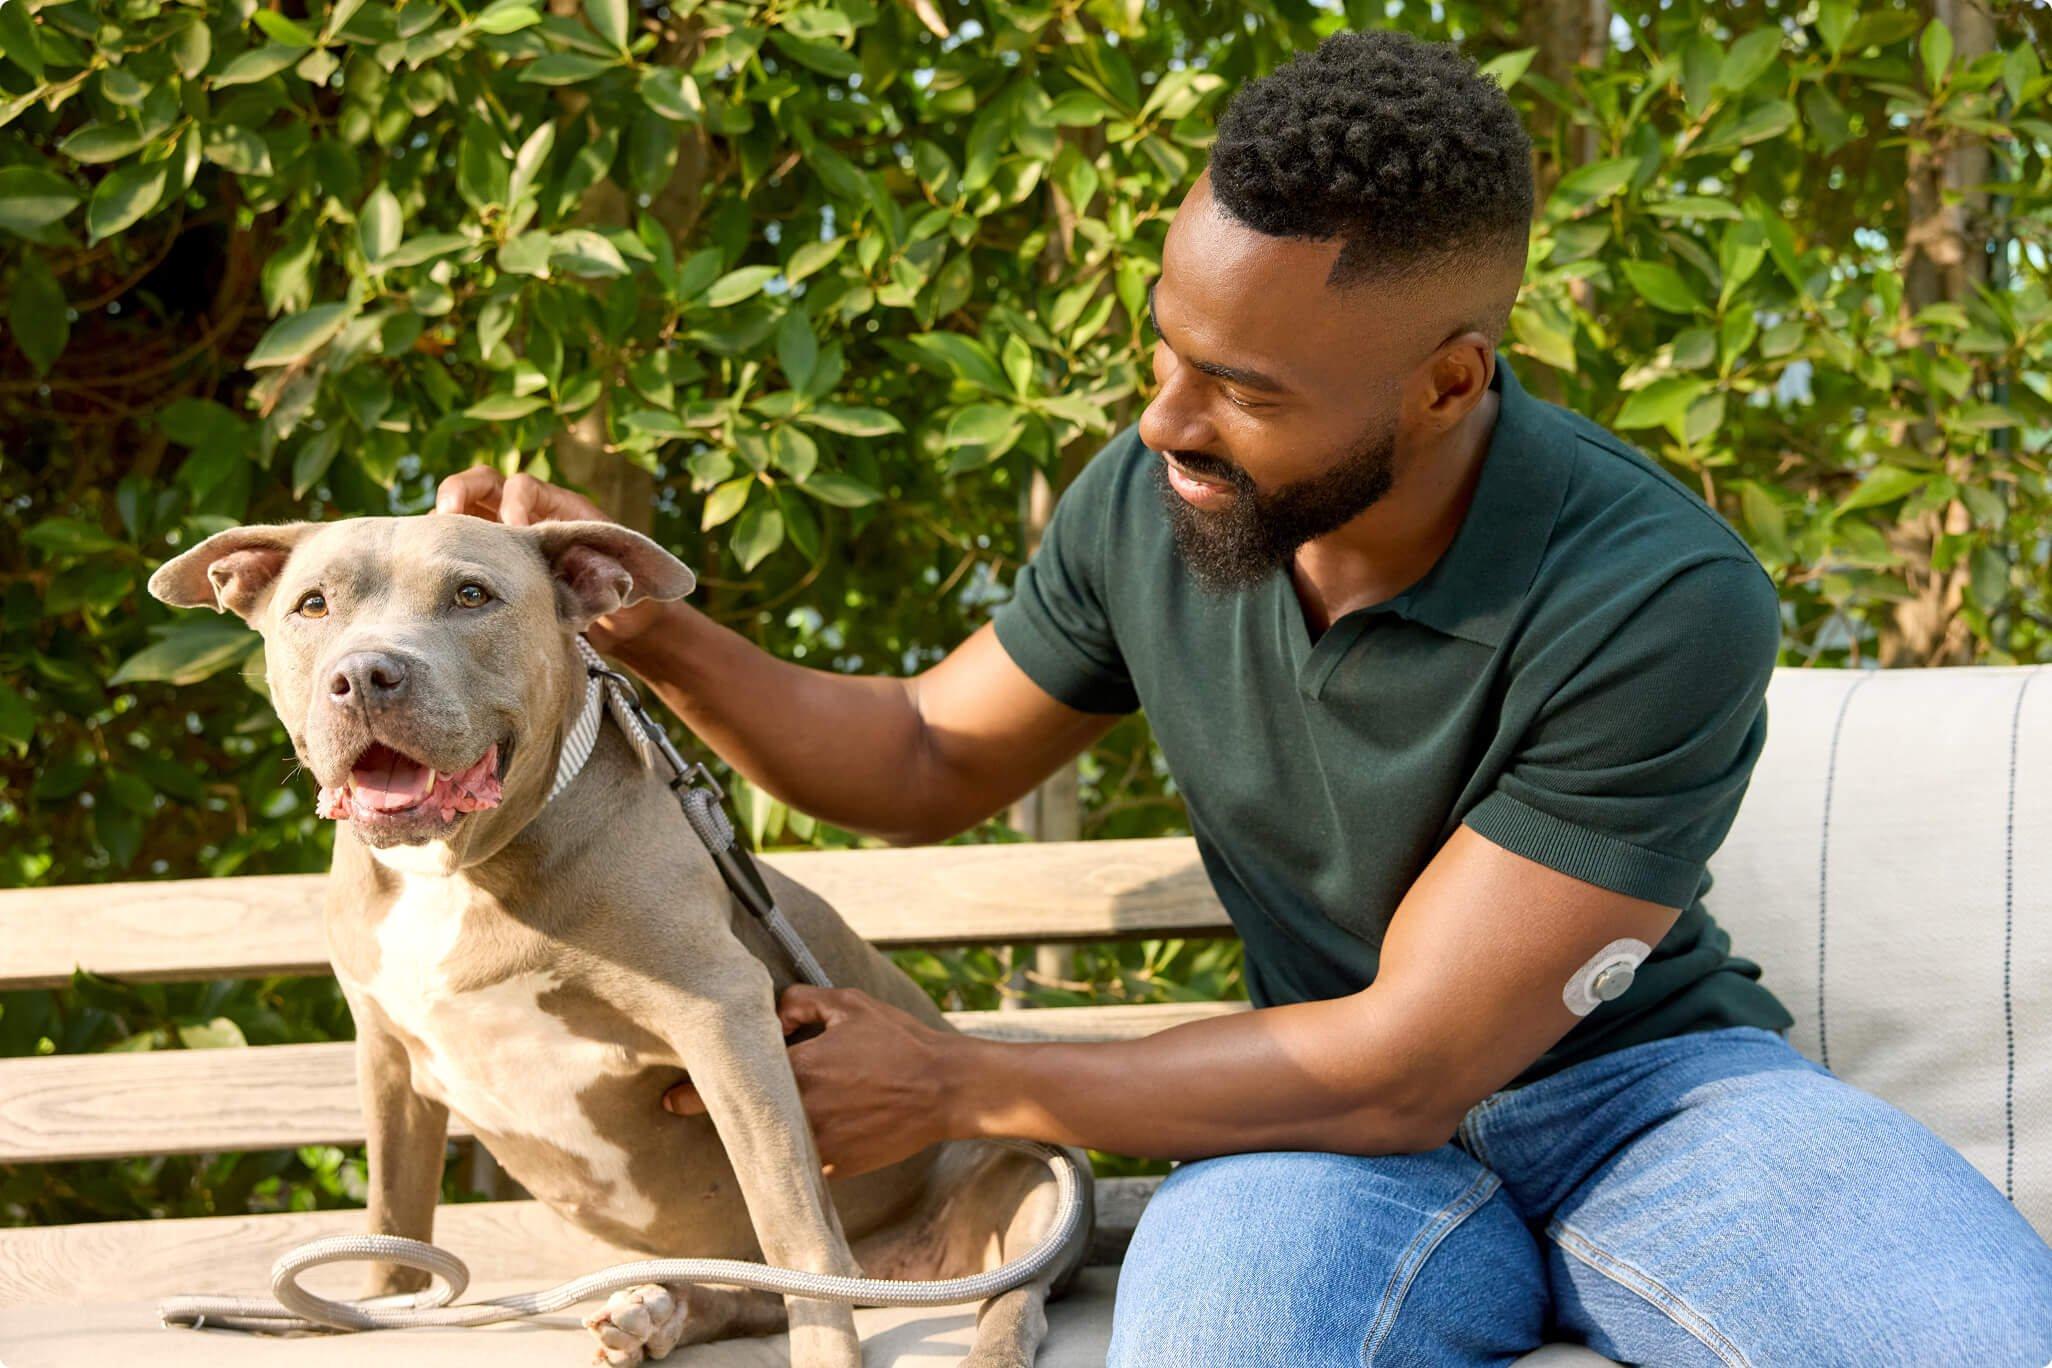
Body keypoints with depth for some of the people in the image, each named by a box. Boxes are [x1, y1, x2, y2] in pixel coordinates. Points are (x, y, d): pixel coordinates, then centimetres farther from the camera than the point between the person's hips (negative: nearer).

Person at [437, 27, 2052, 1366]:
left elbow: (1403, 1061, -20)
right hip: (1345, 1127, 3)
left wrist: (960, 1085, -14)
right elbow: (933, 762, 14)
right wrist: (650, 630, -5)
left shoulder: (1659, 604, -24)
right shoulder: (1146, 506, -6)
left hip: (1644, 1081, -2)